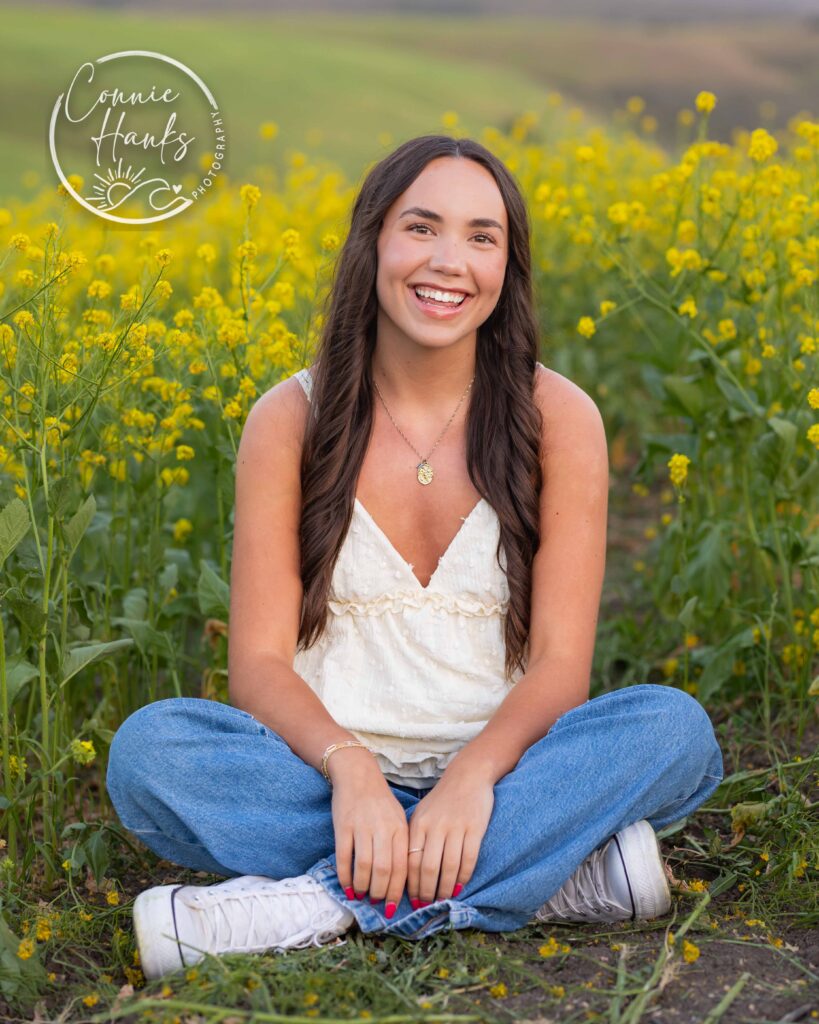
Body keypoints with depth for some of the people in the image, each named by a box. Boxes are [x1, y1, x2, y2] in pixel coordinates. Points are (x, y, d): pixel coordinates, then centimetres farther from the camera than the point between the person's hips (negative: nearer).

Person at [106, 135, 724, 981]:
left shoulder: (558, 419, -3)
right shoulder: (289, 421, -2)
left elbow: (561, 662, -7)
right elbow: (258, 663, -5)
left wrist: (475, 773, -27)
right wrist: (348, 767, -26)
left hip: (497, 778, 0)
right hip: (327, 780, 1)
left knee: (674, 727, -27)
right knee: (148, 744, -28)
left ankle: (327, 899, -28)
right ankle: (561, 872, -27)